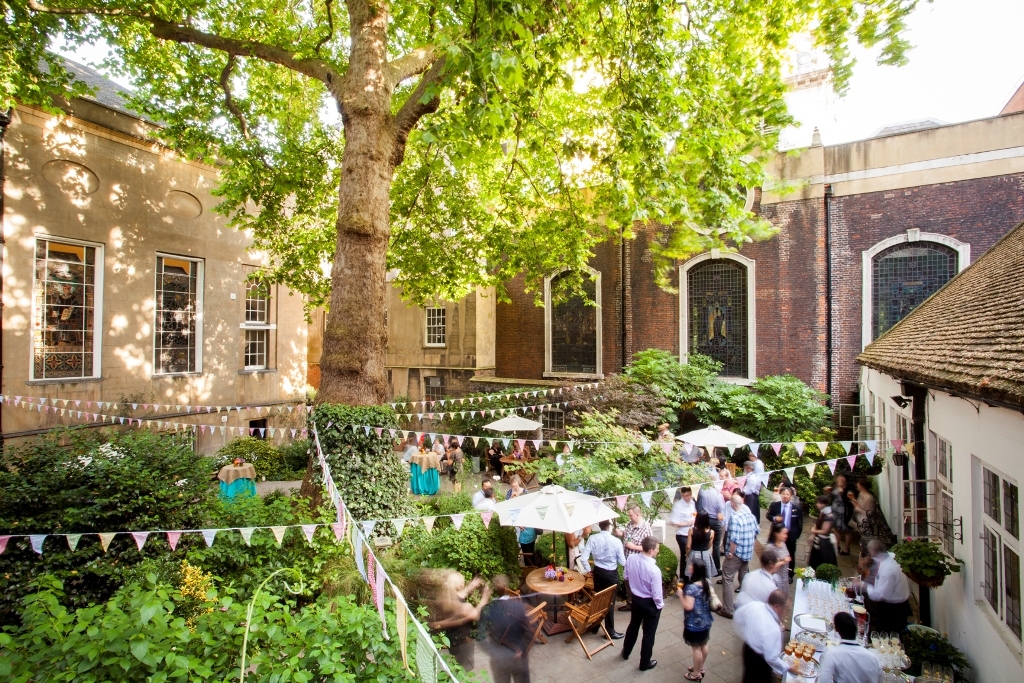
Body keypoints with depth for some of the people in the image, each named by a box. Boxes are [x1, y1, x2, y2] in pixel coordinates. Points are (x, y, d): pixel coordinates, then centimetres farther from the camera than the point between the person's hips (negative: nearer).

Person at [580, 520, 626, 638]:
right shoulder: (616, 541, -20)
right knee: (610, 602, 12)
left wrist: (589, 570, 4)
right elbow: (622, 562, -12)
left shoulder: (592, 538, -14)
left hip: (598, 572, 3)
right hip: (612, 574, -3)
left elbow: (584, 558, -13)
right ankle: (610, 631, 24)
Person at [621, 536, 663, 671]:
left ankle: (626, 652, 48)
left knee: (633, 625, 28)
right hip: (650, 603, -5)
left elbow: (626, 577, 1)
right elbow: (657, 594, -23)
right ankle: (645, 663, 35)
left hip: (635, 598, 6)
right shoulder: (654, 570, -33)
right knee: (648, 634, 17)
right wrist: (660, 605, -3)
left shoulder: (631, 558, -16)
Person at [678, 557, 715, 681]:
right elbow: (711, 598, 7)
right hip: (705, 621, 8)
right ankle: (701, 668, 42)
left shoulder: (691, 587, -31)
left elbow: (688, 606, -30)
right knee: (704, 645, 23)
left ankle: (696, 674, 28)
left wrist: (680, 594, -18)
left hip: (695, 623, -8)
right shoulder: (707, 583, -6)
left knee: (696, 648, 10)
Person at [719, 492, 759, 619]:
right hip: (748, 553, 7)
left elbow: (734, 539, -28)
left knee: (727, 580, 3)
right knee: (744, 579, 25)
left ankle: (728, 610, 7)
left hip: (736, 554, -7)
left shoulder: (735, 518, -25)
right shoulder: (751, 516, -4)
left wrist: (730, 553, -16)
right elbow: (756, 532, 10)